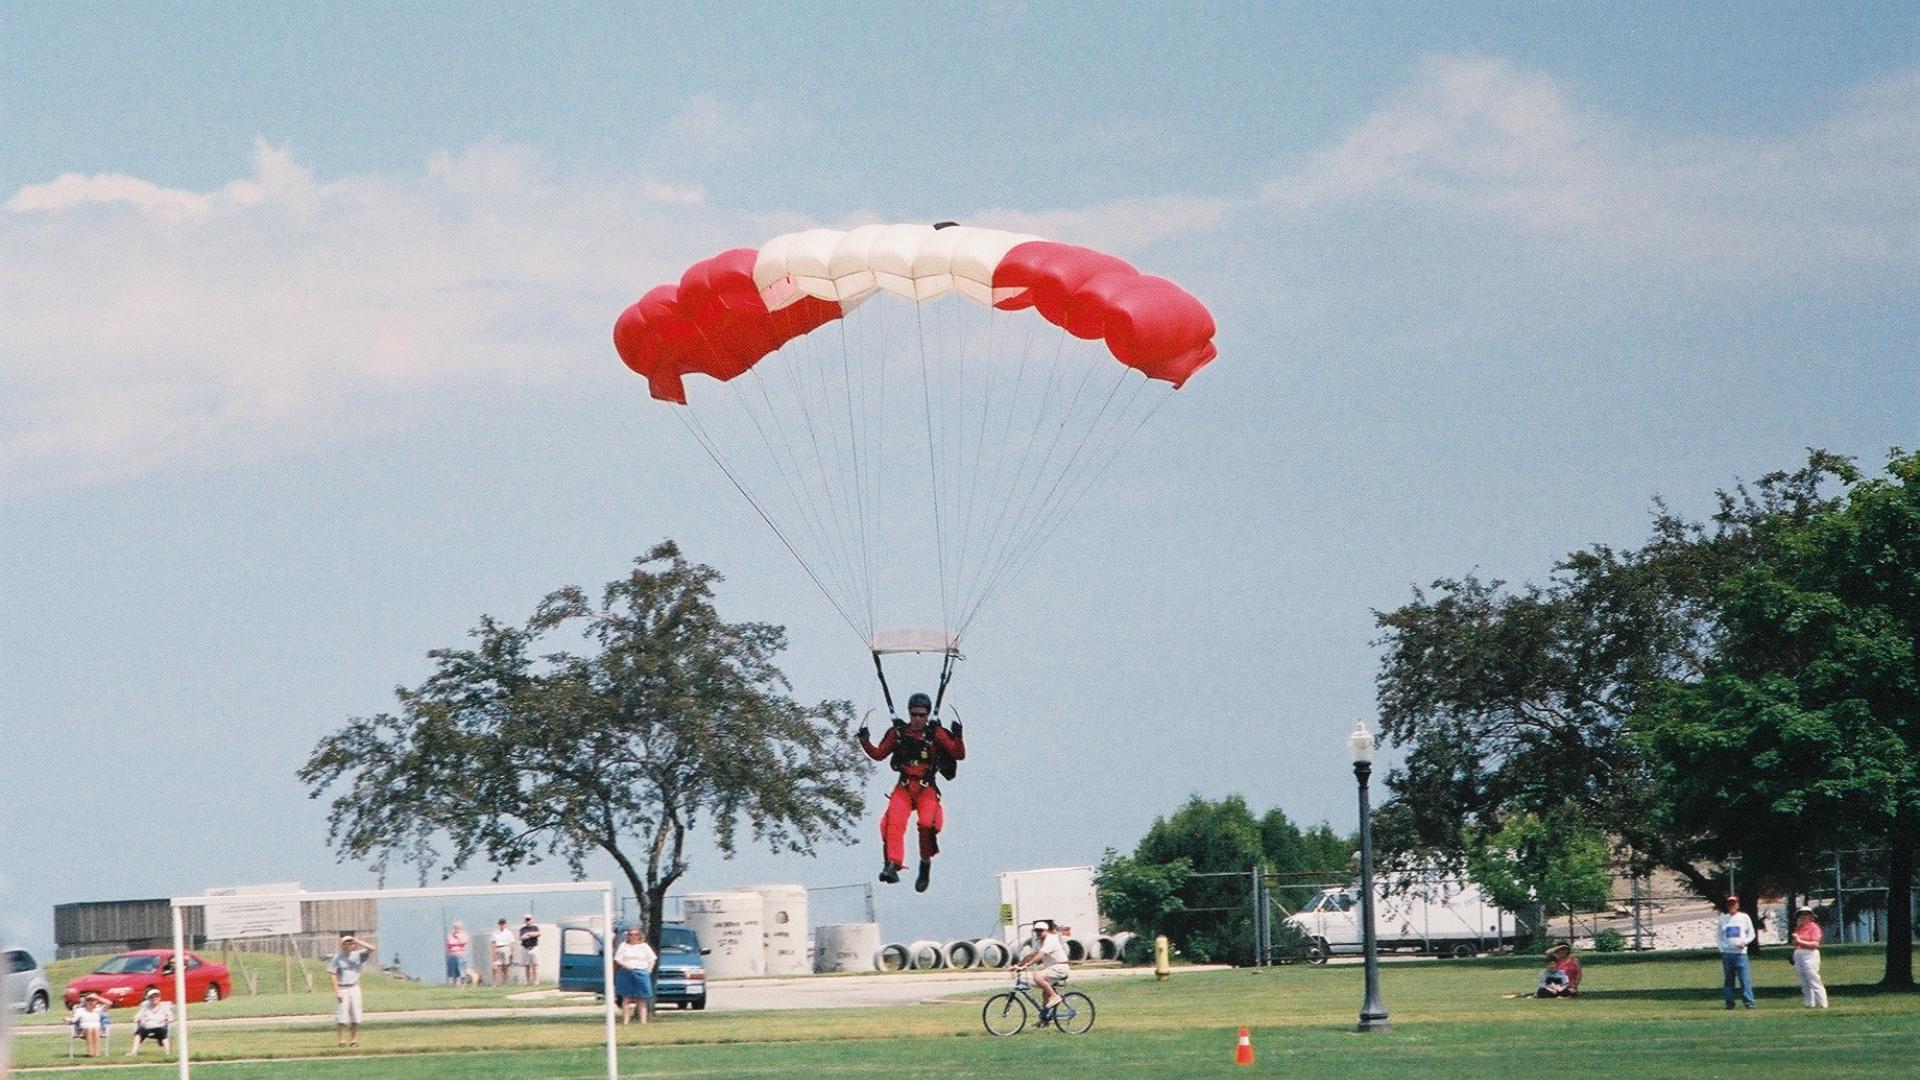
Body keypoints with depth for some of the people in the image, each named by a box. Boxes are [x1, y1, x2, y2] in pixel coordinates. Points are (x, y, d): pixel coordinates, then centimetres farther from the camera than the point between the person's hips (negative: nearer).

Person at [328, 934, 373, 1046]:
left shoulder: (357, 955, 4)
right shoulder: (337, 957, -4)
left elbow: (371, 949, -7)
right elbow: (332, 974, -7)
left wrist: (358, 942, -8)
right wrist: (337, 991, -14)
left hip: (354, 988, 4)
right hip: (342, 989, -3)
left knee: (356, 1016, 2)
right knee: (342, 1016, -8)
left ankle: (354, 1039, 10)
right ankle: (341, 1040, -3)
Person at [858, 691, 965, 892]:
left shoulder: (936, 734, 5)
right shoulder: (898, 733, 9)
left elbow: (959, 755, 3)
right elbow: (878, 754, 16)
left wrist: (957, 737, -15)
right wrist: (865, 742, 0)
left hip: (927, 789, -1)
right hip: (903, 788, 1)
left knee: (928, 824, -25)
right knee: (894, 822, -24)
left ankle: (926, 863, -3)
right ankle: (892, 865, -29)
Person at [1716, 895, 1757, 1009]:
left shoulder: (1744, 917, 6)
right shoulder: (1723, 919, 10)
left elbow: (1751, 934, 9)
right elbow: (1718, 935, 15)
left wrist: (1745, 942, -8)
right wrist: (1722, 948, 2)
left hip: (1740, 952, -2)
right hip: (1727, 952, 2)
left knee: (1745, 978, -8)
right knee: (1728, 979, 3)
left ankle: (1749, 1001, -8)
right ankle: (1729, 1002, 7)